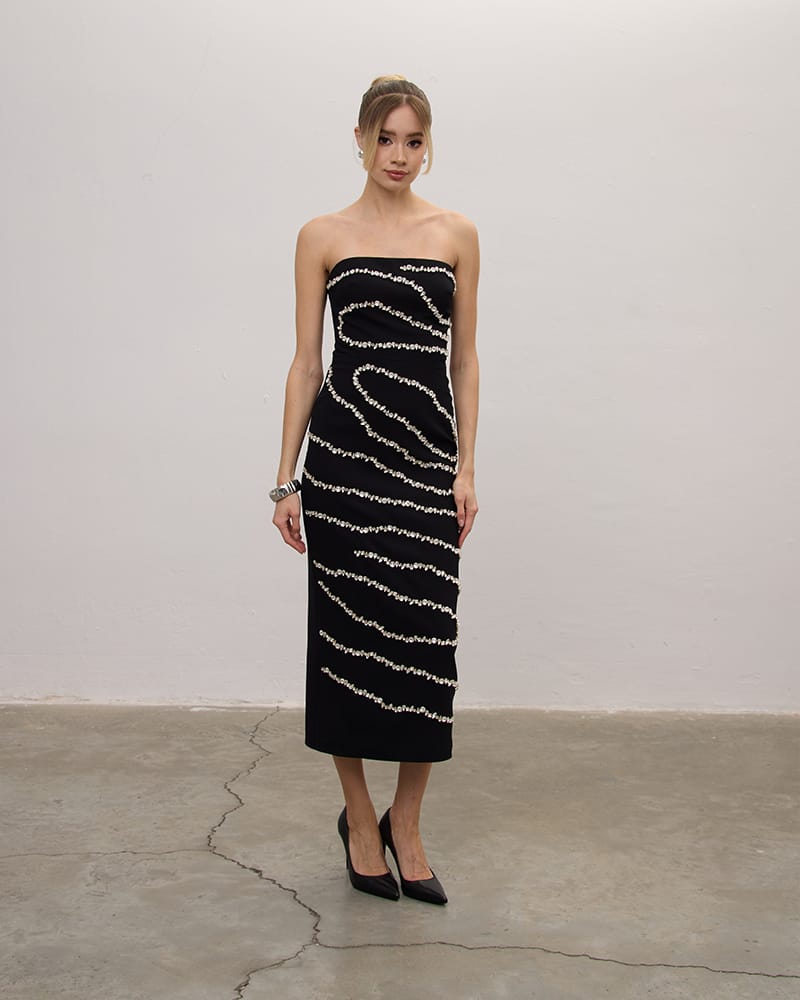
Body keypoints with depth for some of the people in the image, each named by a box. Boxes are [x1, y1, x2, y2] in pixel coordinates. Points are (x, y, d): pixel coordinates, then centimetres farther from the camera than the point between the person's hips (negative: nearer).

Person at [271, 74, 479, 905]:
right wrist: (286, 478, -1)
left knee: (424, 640, 0)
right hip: (344, 446, -1)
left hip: (426, 450, 1)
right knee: (347, 631, 4)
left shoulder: (456, 235, 8)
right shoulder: (322, 237, 5)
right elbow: (306, 360, 4)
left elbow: (464, 356, 9)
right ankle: (359, 818, 21)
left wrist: (466, 468, 2)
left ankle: (405, 824, 18)